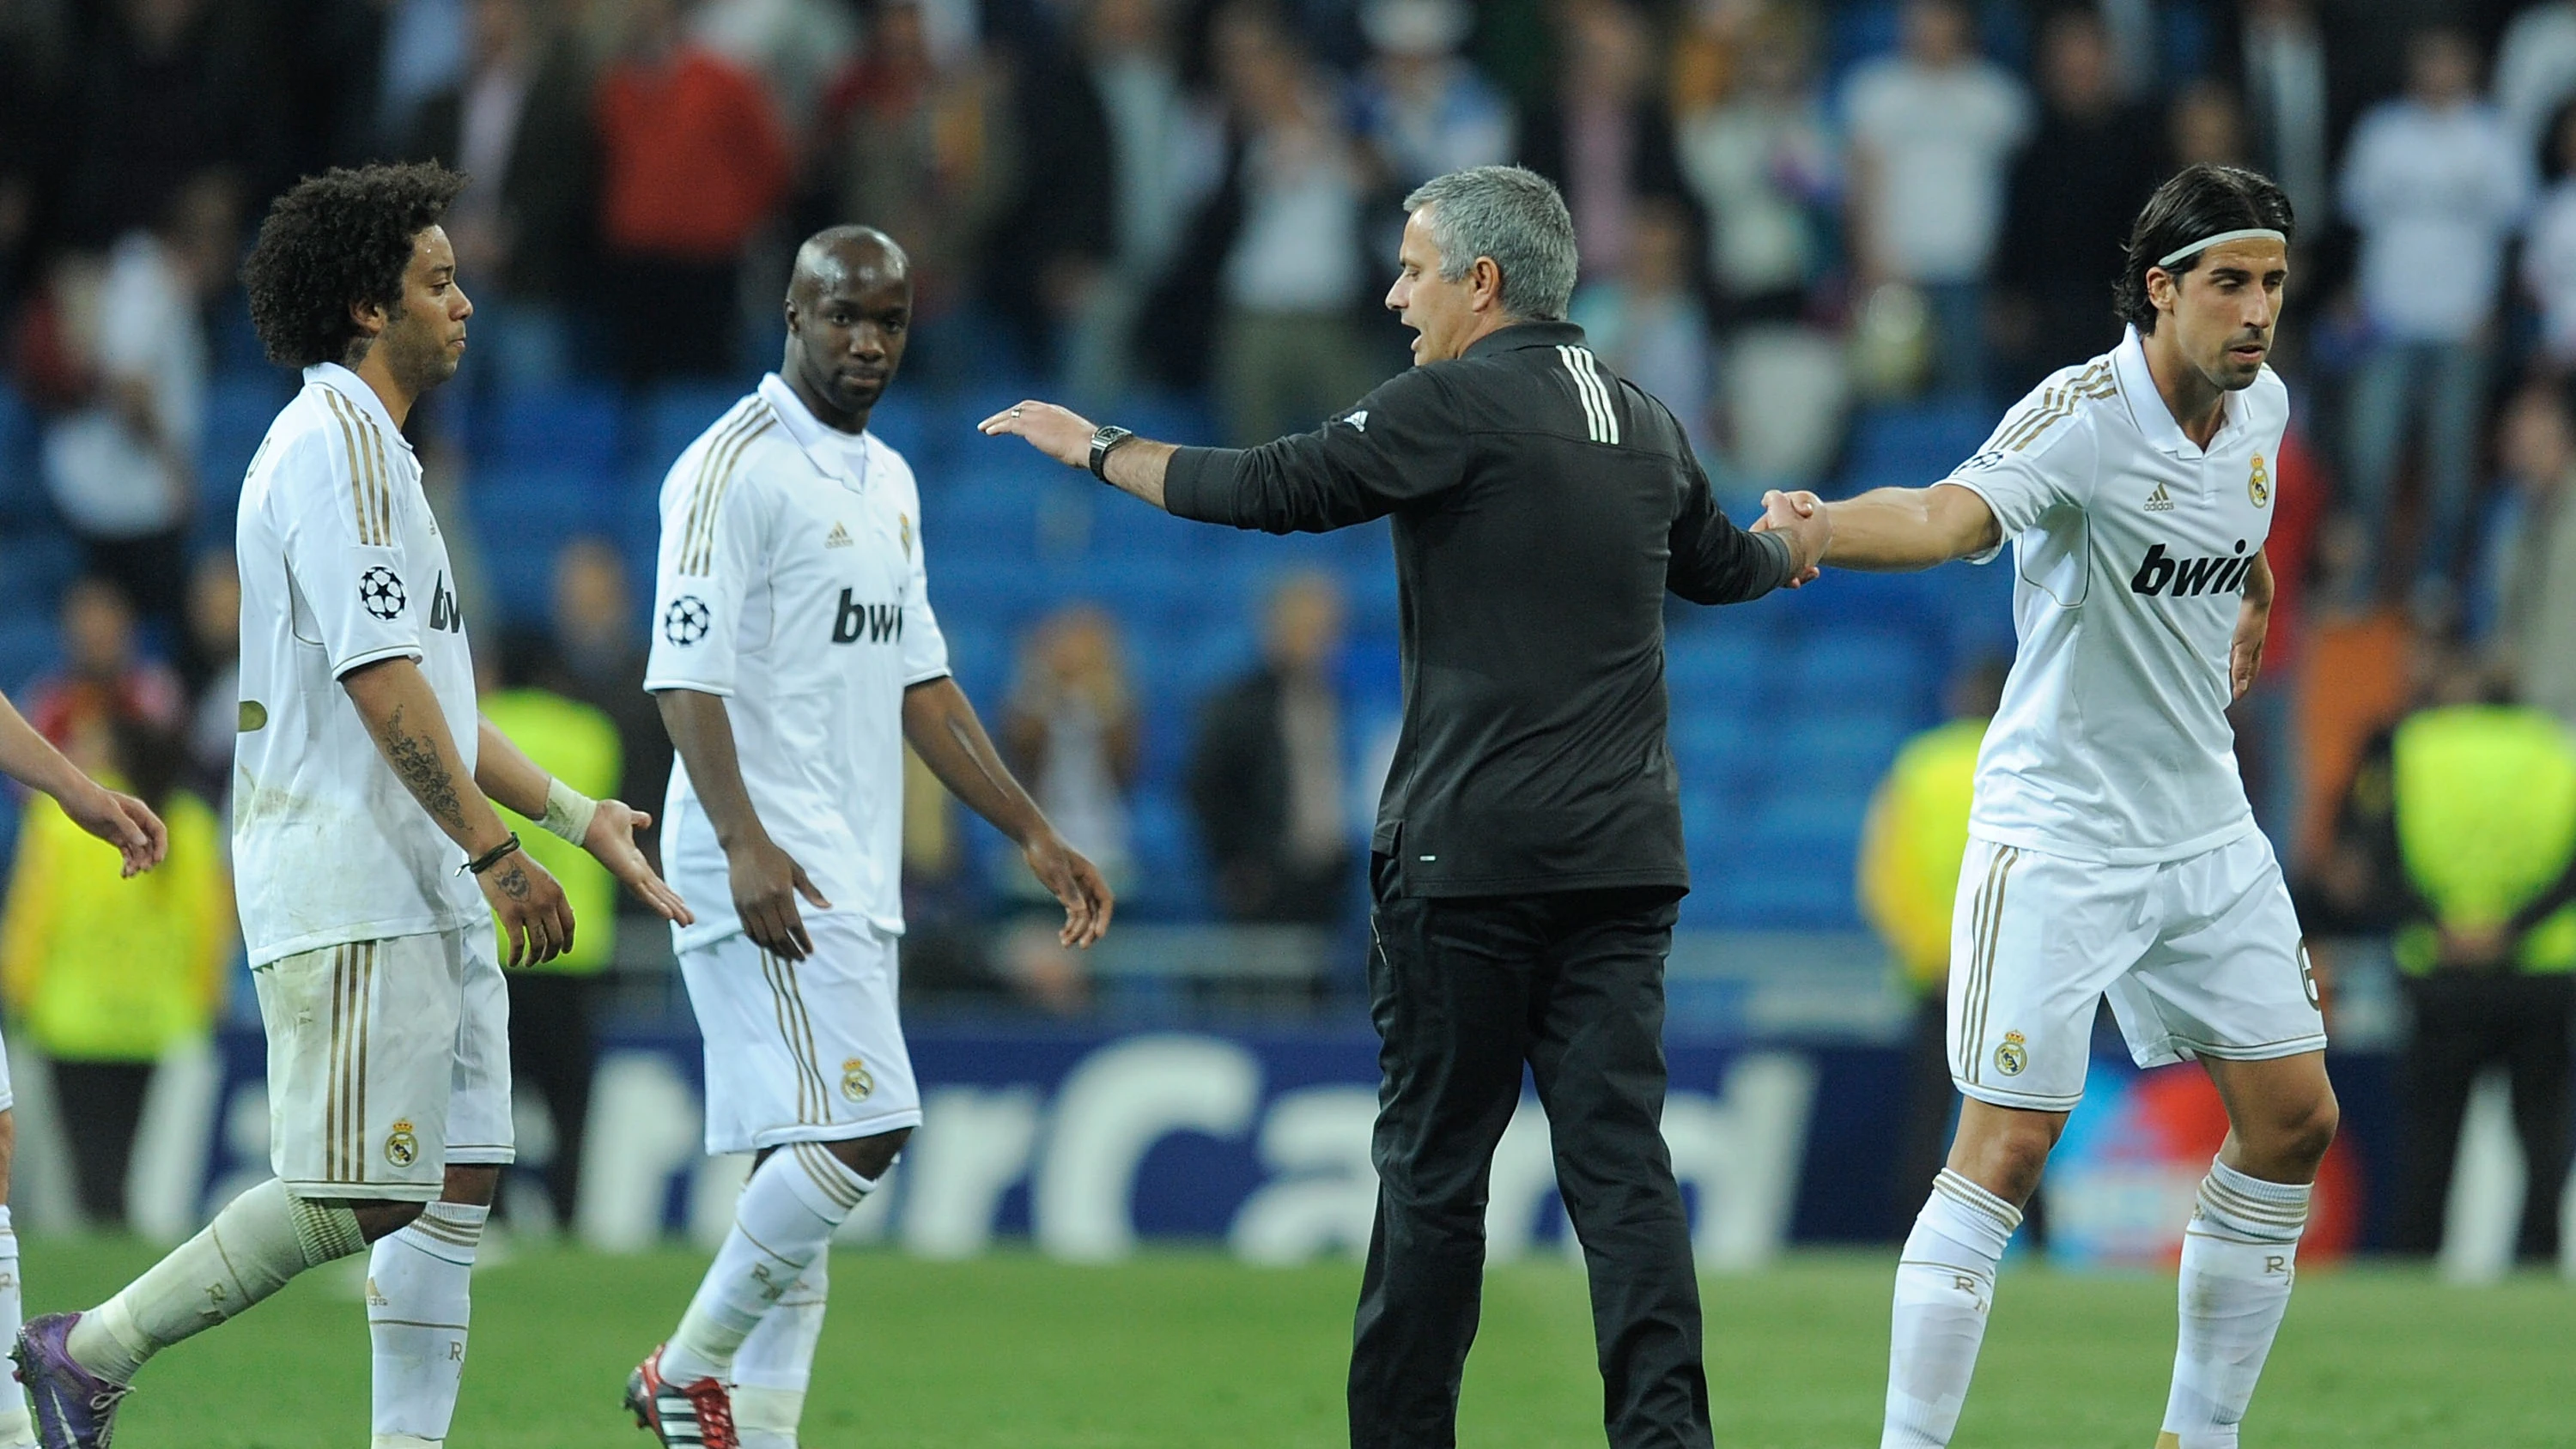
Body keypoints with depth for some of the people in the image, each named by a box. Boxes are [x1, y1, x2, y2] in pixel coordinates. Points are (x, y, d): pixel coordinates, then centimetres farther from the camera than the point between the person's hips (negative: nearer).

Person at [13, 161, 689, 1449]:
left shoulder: (377, 450, 22)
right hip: (346, 886, -10)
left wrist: (575, 816, 22)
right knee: (360, 1192, -11)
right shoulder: (334, 443, -11)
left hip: (424, 890, 10)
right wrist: (494, 851, -18)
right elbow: (377, 680, -19)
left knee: (455, 1190, 4)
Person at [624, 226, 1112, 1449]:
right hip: (769, 871, -9)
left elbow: (916, 680, 23)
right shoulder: (735, 467, -10)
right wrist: (743, 843, -30)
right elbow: (686, 671, -17)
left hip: (854, 877, 9)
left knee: (809, 1157, 6)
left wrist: (1034, 834, 18)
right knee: (858, 1128, -17)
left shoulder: (887, 480, 18)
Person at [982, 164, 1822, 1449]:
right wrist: (1794, 549, 57)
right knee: (1620, 1159, 0)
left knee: (1433, 1163, 2)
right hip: (1622, 859, 6)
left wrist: (1096, 449, 4)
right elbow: (1713, 563, 33)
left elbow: (1276, 489, -9)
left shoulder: (1464, 404, -8)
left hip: (1467, 858, -6)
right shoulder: (1646, 428, 14)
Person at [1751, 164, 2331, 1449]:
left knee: (2293, 1120, 8)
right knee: (2006, 1149, -11)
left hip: (2207, 830, 7)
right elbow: (1949, 515, -41)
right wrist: (1821, 531, -60)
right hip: (2057, 842, -7)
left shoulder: (2261, 405, 1)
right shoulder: (2083, 417, -22)